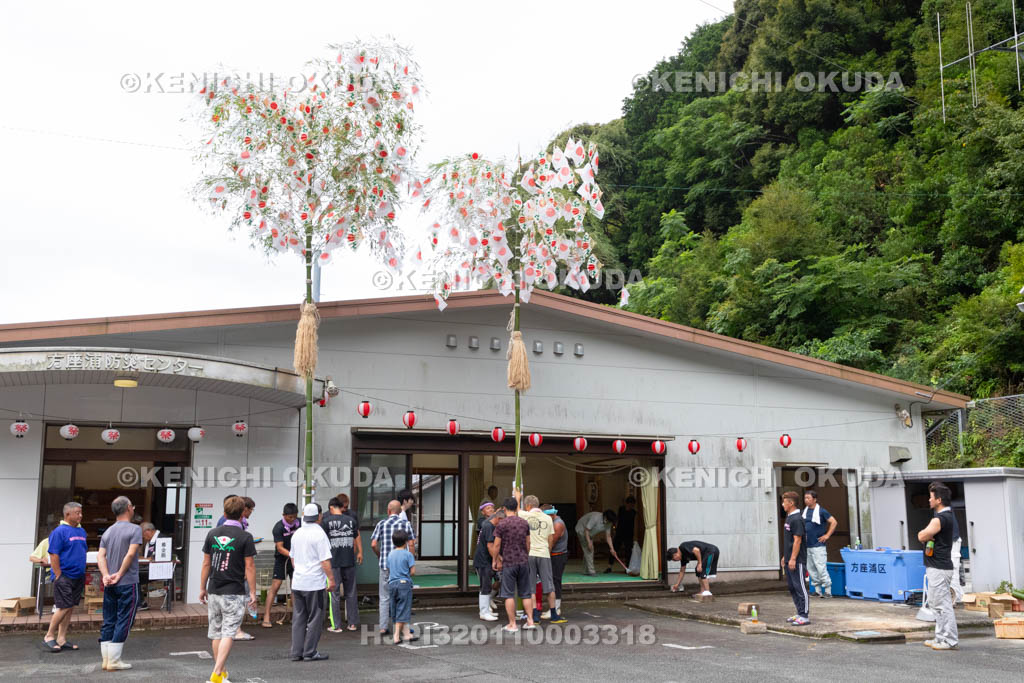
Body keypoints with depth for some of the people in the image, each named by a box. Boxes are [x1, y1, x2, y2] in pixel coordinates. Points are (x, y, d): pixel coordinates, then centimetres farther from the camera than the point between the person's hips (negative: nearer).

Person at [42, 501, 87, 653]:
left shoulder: (81, 531, 12)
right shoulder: (59, 531, -12)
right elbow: (53, 555, -15)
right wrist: (58, 576, -17)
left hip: (78, 577, 7)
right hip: (64, 577, -7)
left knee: (70, 608, 9)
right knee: (64, 608, -9)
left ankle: (61, 639, 15)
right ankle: (49, 637, 5)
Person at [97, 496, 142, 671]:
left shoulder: (107, 532, 13)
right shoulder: (134, 530, -7)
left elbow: (100, 556, 1)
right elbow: (130, 554, -17)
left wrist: (106, 575, -9)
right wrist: (120, 575, -11)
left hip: (109, 585, 6)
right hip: (128, 584, -6)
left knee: (108, 622, 11)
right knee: (123, 622, -1)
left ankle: (106, 660, 12)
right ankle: (114, 661, -2)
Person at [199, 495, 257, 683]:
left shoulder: (213, 534, 3)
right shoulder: (245, 537, -10)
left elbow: (206, 563, 7)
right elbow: (249, 567, -9)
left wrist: (202, 588, 16)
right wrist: (253, 593, -3)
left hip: (214, 591, 5)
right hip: (234, 593, -5)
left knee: (216, 632, 15)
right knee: (228, 633, -3)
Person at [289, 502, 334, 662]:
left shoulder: (296, 534, 9)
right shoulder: (319, 534, -12)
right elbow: (325, 561, -16)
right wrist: (331, 579, -9)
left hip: (297, 582, 6)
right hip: (314, 583, -6)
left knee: (298, 618, 11)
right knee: (315, 619, 3)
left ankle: (296, 652, 13)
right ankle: (310, 652, 4)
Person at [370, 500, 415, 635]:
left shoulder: (381, 524, 3)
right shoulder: (406, 524, 0)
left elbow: (373, 544, 0)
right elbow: (410, 545, -3)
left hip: (385, 564, 1)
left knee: (384, 597, 8)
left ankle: (383, 628, 7)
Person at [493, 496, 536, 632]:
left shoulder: (502, 524, -10)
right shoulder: (525, 523, 4)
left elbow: (497, 545, -9)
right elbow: (528, 543, 10)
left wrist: (495, 560, 4)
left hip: (508, 562, -4)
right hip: (523, 561, 5)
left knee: (509, 594, 1)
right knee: (526, 593, 11)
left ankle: (512, 624, 1)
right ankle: (530, 621, 9)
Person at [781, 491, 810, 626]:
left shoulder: (797, 519, -16)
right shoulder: (789, 517, 15)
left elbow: (797, 540, -19)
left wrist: (793, 559, -21)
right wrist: (785, 557, 21)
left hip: (797, 561, -10)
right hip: (789, 560, 10)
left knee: (800, 588, -6)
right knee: (792, 587, 13)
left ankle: (805, 616, -2)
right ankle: (800, 613, 20)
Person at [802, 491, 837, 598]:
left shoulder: (821, 511, -7)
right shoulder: (804, 511, 11)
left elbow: (834, 522, -8)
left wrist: (827, 535, -11)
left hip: (818, 545, -7)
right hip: (807, 545, 7)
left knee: (821, 569, -8)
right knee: (811, 569, 10)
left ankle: (828, 591, -2)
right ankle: (817, 589, 19)